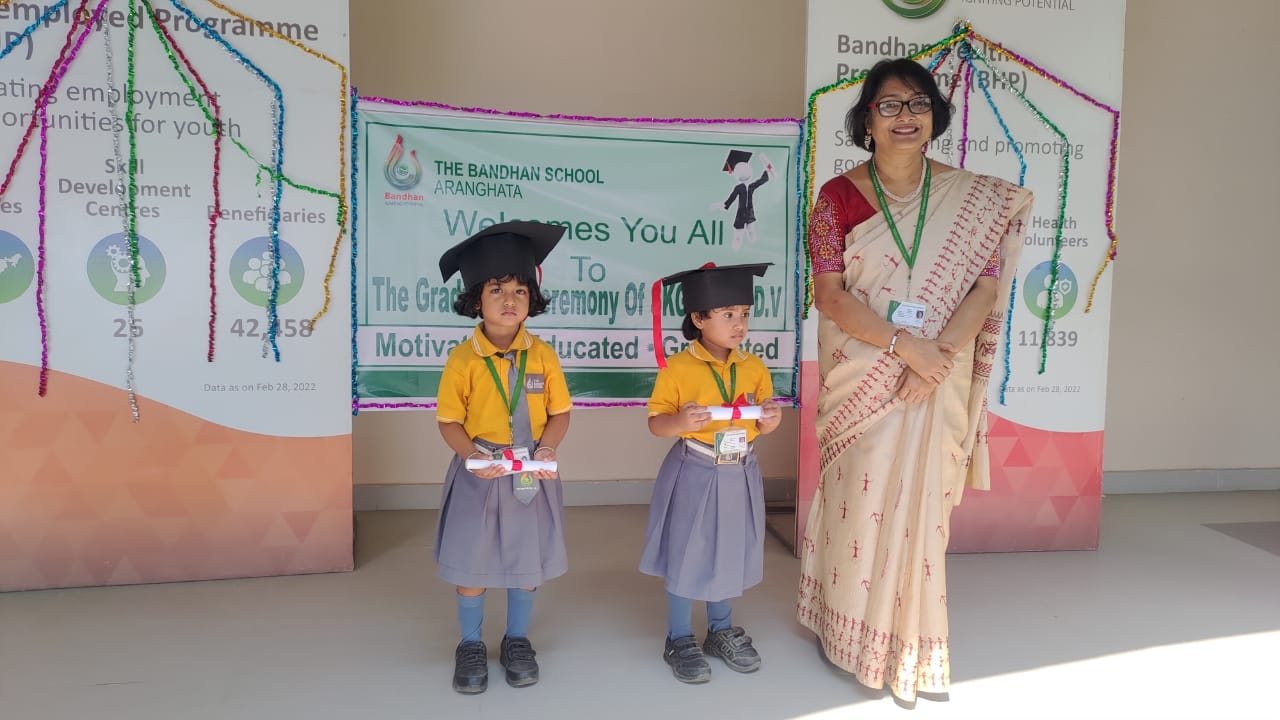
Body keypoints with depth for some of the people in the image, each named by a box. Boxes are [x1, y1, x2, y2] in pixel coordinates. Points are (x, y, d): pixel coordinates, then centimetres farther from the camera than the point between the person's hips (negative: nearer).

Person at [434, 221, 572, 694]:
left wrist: (547, 447, -17)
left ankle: (517, 641, 33)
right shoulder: (462, 359, -10)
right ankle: (471, 646, 28)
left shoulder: (543, 356, -4)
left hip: (531, 476, 2)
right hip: (478, 476, -2)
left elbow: (559, 413, 1)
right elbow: (449, 422, -7)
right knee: (470, 564, 7)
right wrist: (473, 455, -23)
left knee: (527, 562, 12)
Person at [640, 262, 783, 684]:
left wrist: (770, 419, -14)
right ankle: (680, 640, 23)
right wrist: (680, 421, -30)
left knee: (731, 554, 16)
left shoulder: (754, 368, 2)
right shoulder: (677, 368, -12)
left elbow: (760, 428, 9)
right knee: (685, 557, 5)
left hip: (739, 475, 5)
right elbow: (655, 424, -10)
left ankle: (721, 631, 35)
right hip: (694, 475, -4)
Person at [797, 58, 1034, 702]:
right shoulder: (838, 197, -3)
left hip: (937, 381, 1)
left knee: (919, 505, 7)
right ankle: (853, 633, 24)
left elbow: (985, 285, -3)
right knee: (859, 499, 4)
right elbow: (830, 294, -8)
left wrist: (940, 355, -16)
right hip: (861, 379, -1)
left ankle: (911, 645, 24)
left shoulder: (976, 199, 2)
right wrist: (905, 345, -18)